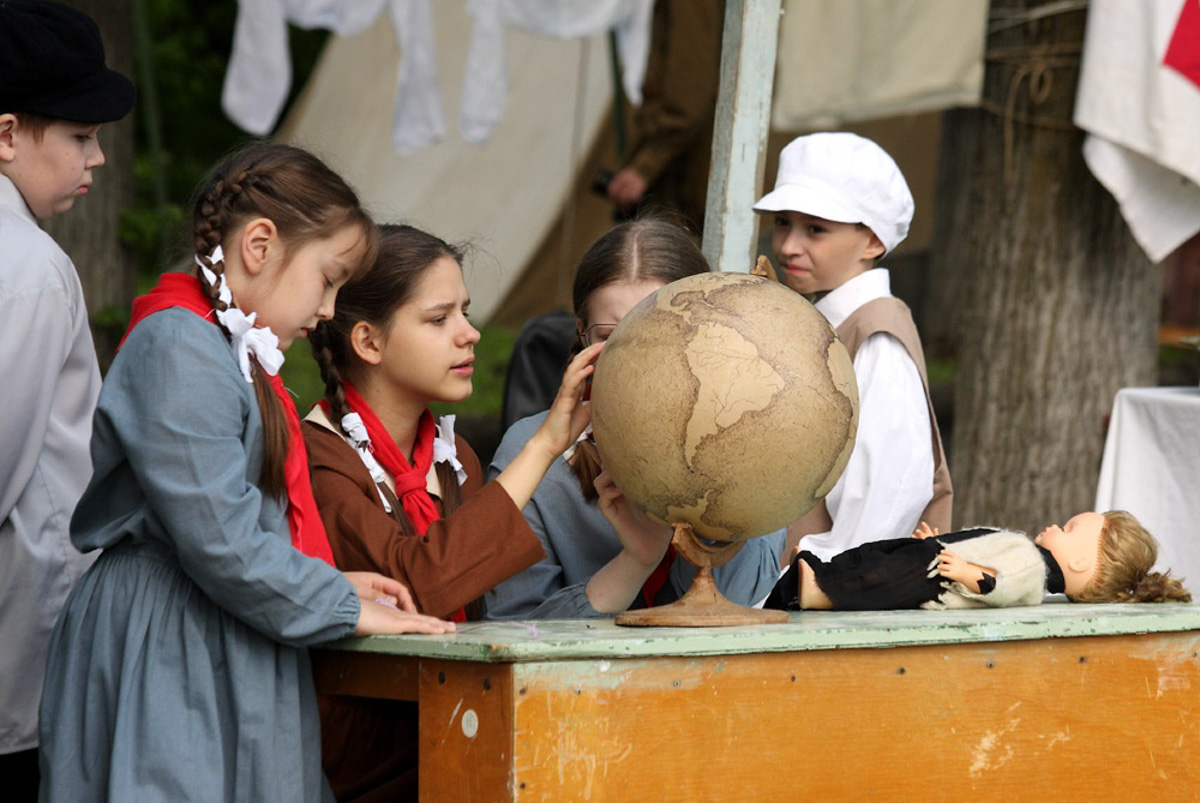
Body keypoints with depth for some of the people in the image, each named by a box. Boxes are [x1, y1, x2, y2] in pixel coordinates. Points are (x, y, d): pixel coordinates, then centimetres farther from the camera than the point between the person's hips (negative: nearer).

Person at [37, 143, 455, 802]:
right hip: (167, 654, -10)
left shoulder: (235, 355, 21)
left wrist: (331, 582, 10)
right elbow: (216, 539, -19)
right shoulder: (177, 347, -13)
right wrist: (344, 607, -11)